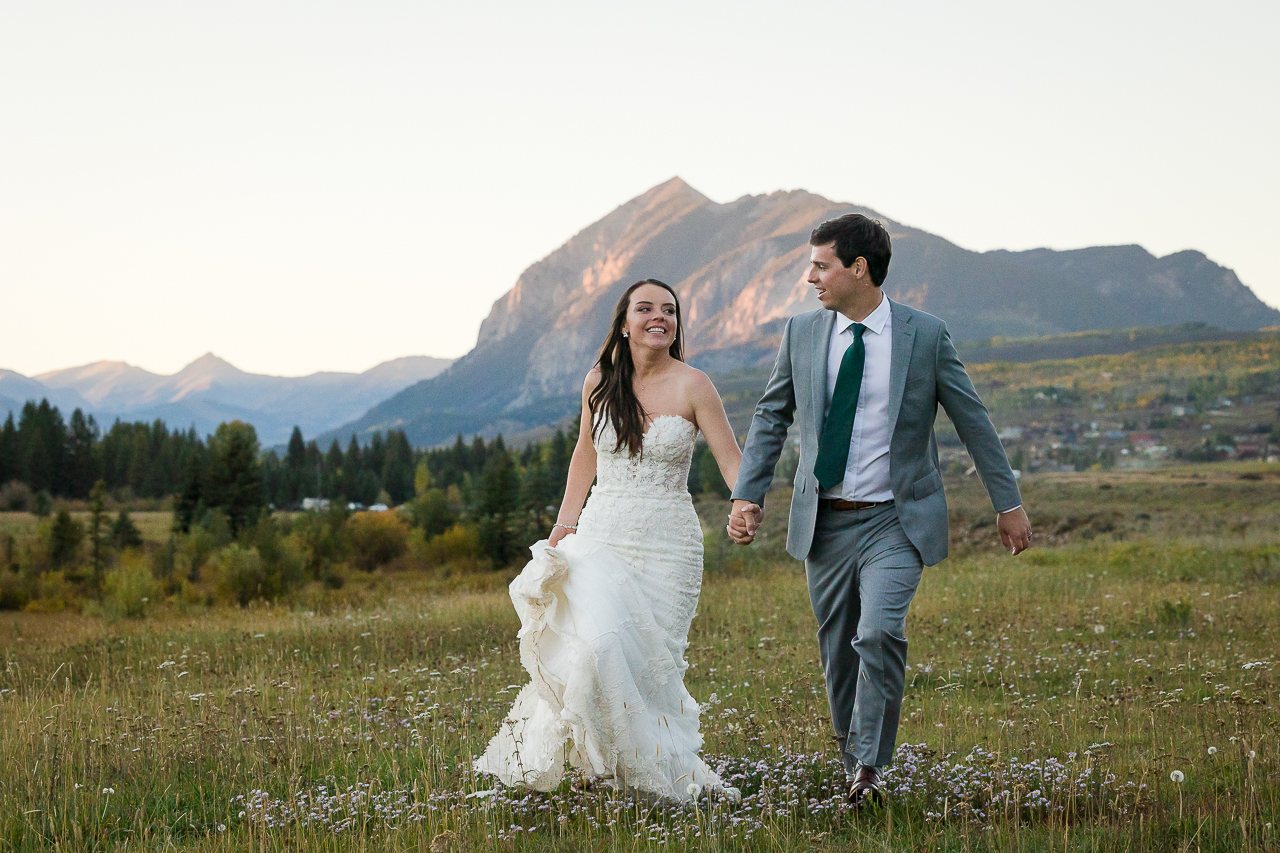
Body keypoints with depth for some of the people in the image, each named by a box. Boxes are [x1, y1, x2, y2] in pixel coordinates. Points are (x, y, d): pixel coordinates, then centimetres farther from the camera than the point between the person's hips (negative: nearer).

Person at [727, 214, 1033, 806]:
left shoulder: (925, 335, -5)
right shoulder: (801, 334, 3)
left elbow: (972, 420, 3)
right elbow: (771, 417, 11)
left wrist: (1008, 503, 6)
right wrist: (748, 495, 1)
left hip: (895, 521, -3)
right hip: (824, 522, 3)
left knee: (879, 634, -22)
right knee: (837, 650, 9)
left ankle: (868, 765, -9)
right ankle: (852, 765, 27)